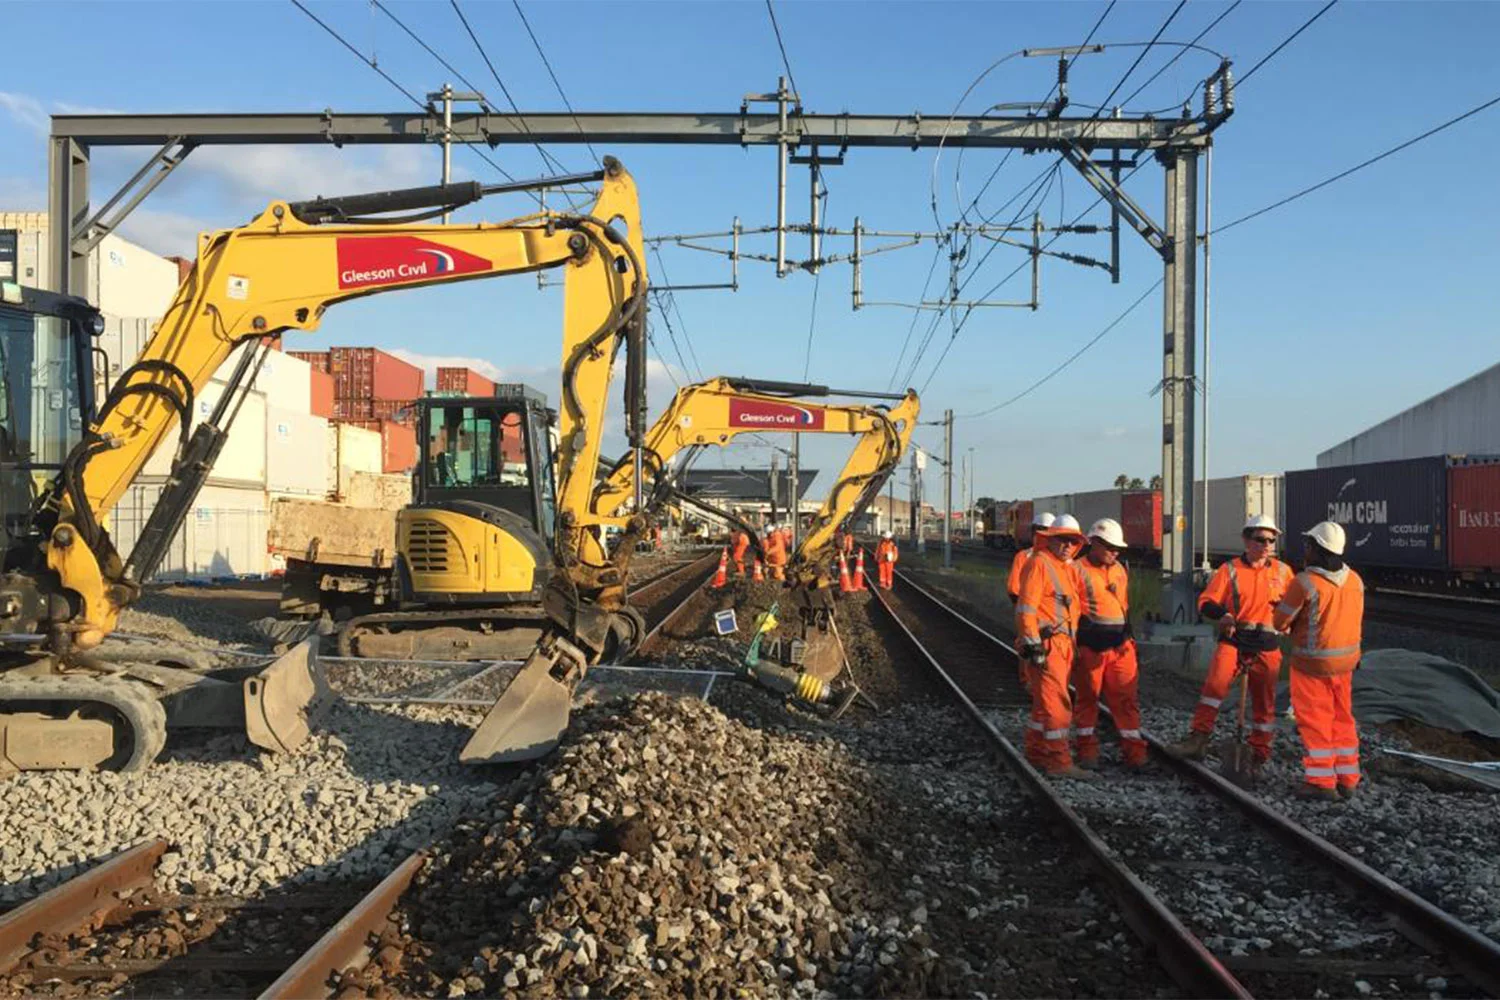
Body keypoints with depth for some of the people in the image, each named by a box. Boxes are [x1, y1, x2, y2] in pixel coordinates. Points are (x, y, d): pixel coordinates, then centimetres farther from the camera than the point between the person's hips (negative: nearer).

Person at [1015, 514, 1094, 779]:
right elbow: (1026, 607, -16)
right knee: (1057, 703, -10)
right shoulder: (1039, 563, -9)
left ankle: (1036, 754, 26)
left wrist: (1072, 643, 25)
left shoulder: (1068, 567, 20)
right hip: (1046, 646, -9)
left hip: (1063, 645, 9)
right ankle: (1059, 762, -7)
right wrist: (1032, 643, -21)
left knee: (1045, 701, 16)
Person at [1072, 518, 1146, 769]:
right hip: (1089, 647, -5)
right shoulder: (1078, 570, -6)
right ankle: (1087, 749, 16)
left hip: (1120, 646, 5)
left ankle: (1133, 748, 8)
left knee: (1126, 698, 2)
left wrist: (1129, 638, 24)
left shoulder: (1120, 571, 15)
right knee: (1087, 698, 6)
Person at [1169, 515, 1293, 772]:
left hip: (1267, 646, 3)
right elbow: (1205, 601, -4)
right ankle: (1198, 740, -22)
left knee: (1264, 702, 10)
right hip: (1233, 640, -2)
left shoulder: (1282, 571, 7)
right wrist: (1222, 614, -23)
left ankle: (1259, 754, 24)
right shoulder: (1230, 570, 0)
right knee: (1214, 684, -23)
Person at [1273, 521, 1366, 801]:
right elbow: (1355, 620, 10)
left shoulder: (1305, 582, -21)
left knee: (1314, 721, 4)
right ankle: (1347, 779, 24)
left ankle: (1321, 782, 9)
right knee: (1342, 718, 17)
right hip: (1346, 661, 6)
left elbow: (1281, 622, -14)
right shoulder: (1354, 580, 0)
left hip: (1313, 663, -6)